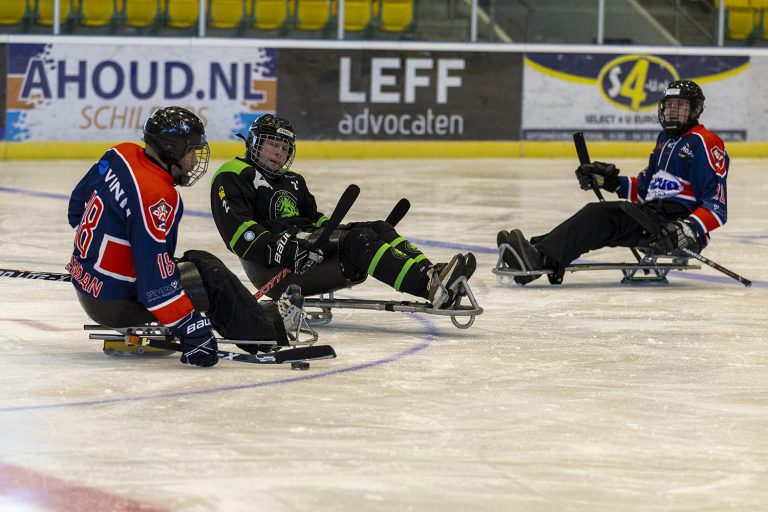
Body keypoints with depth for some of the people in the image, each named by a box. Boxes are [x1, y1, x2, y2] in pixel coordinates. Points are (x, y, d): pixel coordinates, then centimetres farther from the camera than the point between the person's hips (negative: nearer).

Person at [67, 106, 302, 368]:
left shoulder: (121, 156, -1)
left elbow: (78, 204, 17)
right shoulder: (156, 197, -28)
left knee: (198, 262, 18)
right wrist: (189, 329, -28)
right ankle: (269, 336, 12)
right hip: (115, 303, -9)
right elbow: (156, 277, -31)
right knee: (212, 278, -2)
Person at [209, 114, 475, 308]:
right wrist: (279, 248, -26)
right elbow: (238, 232, -14)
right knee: (358, 241, -26)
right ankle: (430, 286, -42)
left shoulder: (292, 181, 29)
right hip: (274, 270, -9)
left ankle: (430, 274, -32)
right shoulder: (232, 177, 0)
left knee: (379, 230, -12)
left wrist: (336, 230, 7)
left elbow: (313, 217, 30)